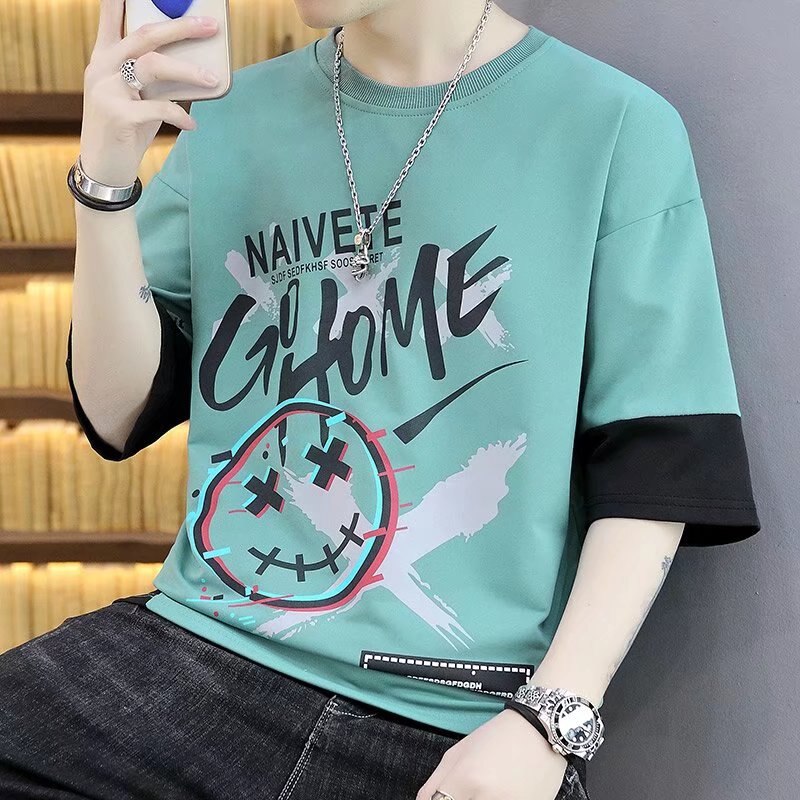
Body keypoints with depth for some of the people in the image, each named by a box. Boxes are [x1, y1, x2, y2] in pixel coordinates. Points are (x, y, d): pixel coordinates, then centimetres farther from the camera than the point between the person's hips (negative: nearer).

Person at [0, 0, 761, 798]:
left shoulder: (618, 128, -2)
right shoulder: (230, 117, 10)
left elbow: (654, 467, -3)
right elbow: (120, 413, 5)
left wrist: (550, 722, -12)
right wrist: (107, 183, -8)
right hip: (207, 644, 3)